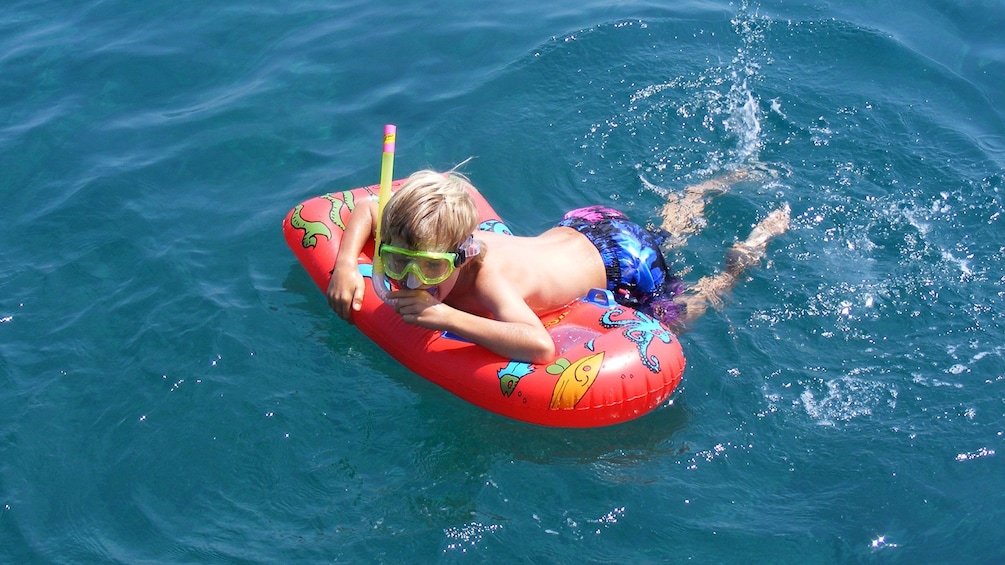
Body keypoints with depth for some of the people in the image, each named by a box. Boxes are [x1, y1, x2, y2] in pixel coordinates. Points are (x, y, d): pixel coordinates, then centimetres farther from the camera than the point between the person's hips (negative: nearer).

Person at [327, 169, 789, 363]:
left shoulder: (487, 279, -45)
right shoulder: (430, 243, -26)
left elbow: (541, 346, -62)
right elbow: (367, 208, -9)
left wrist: (448, 317, -60)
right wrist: (346, 264, -26)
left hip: (620, 267, -6)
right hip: (574, 228, 6)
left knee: (676, 321, 23)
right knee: (663, 237, 36)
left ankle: (765, 233, 35)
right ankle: (714, 185, 57)